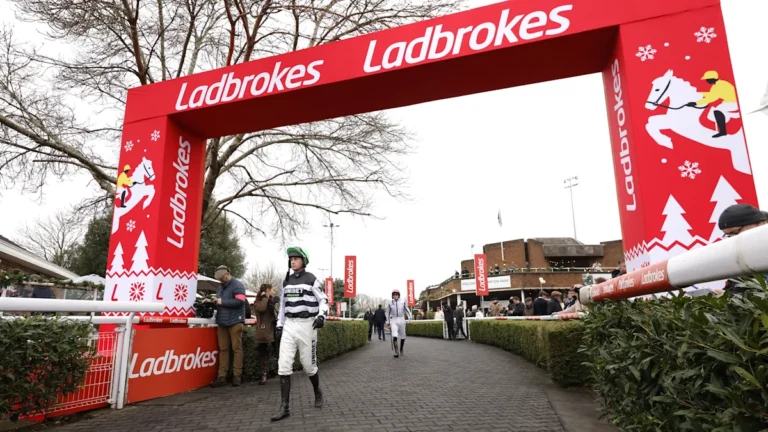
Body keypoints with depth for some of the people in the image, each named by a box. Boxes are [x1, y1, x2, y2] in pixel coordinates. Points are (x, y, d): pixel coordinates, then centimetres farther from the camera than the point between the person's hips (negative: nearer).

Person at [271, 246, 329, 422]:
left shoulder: (312, 280, -4)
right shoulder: (286, 281, 11)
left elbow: (323, 301, -5)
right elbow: (283, 305, 17)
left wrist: (321, 316, -23)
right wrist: (279, 325, 12)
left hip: (306, 325, -4)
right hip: (289, 326, 4)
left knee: (308, 364, 5)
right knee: (283, 366, -6)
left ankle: (317, 392, 33)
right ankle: (284, 407, -1)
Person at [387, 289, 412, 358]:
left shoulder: (403, 301, -4)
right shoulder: (390, 303, 0)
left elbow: (406, 310, 3)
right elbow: (388, 313, 10)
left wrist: (410, 318, -10)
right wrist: (388, 323, 9)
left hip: (401, 320, 1)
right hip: (393, 321, -1)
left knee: (402, 336, 11)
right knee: (394, 336, -18)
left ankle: (401, 350, 34)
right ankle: (396, 352, -15)